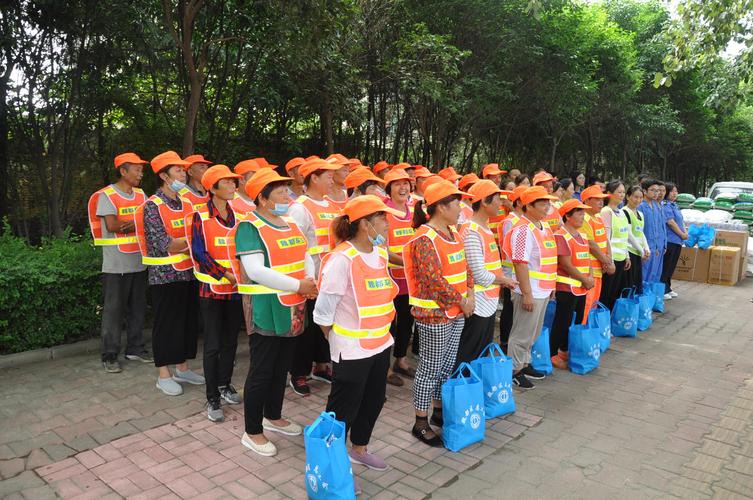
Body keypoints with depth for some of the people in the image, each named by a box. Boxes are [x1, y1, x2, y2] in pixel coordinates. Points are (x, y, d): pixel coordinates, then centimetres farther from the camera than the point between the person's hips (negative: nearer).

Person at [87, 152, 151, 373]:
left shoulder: (141, 195, 12)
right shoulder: (106, 195, -7)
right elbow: (112, 225, -18)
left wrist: (128, 225, -16)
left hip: (139, 262, 6)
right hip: (116, 265, -6)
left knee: (138, 308, 12)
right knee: (113, 309, 0)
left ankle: (135, 348, 25)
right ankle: (110, 355, 11)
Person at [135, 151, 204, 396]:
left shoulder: (186, 204, 9)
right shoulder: (152, 207, -11)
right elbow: (165, 245, -18)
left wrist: (178, 244, -8)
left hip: (188, 273, 7)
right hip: (165, 275, -6)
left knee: (189, 321, 13)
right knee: (166, 324, 3)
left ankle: (182, 368, 28)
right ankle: (164, 375, 16)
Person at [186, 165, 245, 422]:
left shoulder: (238, 216, 8)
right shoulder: (200, 218, -7)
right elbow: (199, 253, -13)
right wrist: (226, 274, -20)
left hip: (237, 289, 5)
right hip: (212, 289, -5)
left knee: (230, 341, 14)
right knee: (213, 345, 0)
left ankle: (224, 385, 31)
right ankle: (213, 399, 10)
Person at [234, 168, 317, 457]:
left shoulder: (290, 225, 12)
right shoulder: (249, 227, -14)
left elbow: (305, 256, 16)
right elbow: (255, 271, -24)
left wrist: (311, 280, -6)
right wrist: (297, 285, -22)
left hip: (291, 310, 8)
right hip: (265, 311, -8)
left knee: (282, 368, 20)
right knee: (261, 372, 2)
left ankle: (273, 417, 38)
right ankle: (252, 432, 18)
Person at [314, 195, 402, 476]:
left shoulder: (381, 254, 5)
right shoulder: (341, 259, -20)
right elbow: (323, 310, -15)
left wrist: (381, 333, 14)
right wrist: (338, 341, -3)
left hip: (380, 344, 8)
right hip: (351, 350, -8)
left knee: (373, 401, 21)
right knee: (344, 408, 5)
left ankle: (359, 449, 42)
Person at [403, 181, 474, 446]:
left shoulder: (453, 232, 9)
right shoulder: (425, 239, -19)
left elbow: (464, 266, 16)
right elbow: (433, 280, -24)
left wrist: (470, 295, 2)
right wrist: (461, 302, -15)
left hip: (457, 313, 9)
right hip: (434, 314, -9)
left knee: (448, 365, 18)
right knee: (431, 369, 2)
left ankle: (439, 411, 35)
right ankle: (421, 423, 16)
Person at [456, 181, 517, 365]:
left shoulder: (485, 228, 11)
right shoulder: (471, 232, -19)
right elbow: (480, 275, -21)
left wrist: (502, 280, 2)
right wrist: (504, 280, -6)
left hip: (489, 303, 9)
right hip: (477, 305, -9)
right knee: (469, 359, 2)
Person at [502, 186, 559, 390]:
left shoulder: (544, 227, 11)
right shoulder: (523, 229, -18)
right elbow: (520, 264, -22)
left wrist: (551, 286, 19)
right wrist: (527, 294, -23)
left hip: (543, 290, 9)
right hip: (530, 292, -9)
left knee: (533, 333, 20)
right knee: (522, 334, 3)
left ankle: (524, 364, 34)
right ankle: (514, 371, 16)